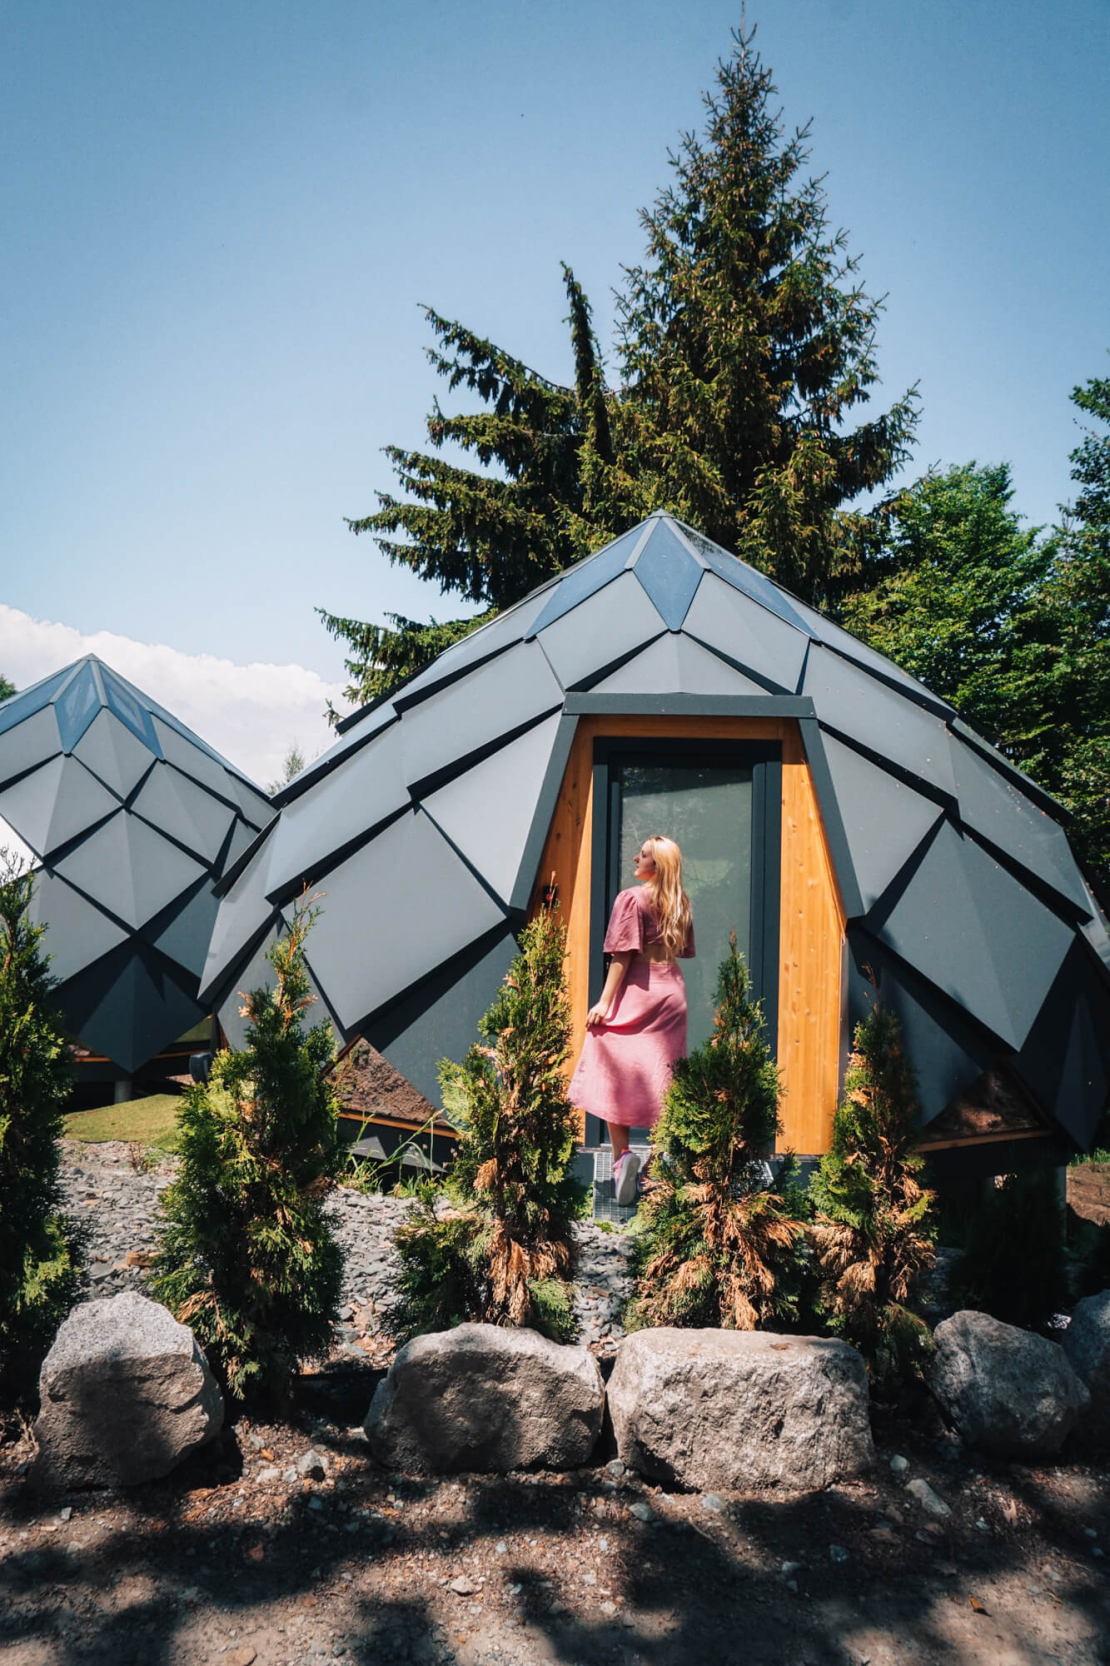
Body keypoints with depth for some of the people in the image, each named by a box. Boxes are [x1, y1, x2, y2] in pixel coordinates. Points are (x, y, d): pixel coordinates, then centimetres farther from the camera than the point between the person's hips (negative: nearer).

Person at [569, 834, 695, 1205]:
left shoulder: (631, 898, -8)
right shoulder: (680, 905, 10)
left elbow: (622, 955, -12)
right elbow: (683, 952, 15)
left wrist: (604, 1002, -12)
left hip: (634, 994, -5)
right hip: (671, 996, 6)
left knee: (615, 1077, 1)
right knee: (662, 1080, 9)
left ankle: (622, 1154, -12)